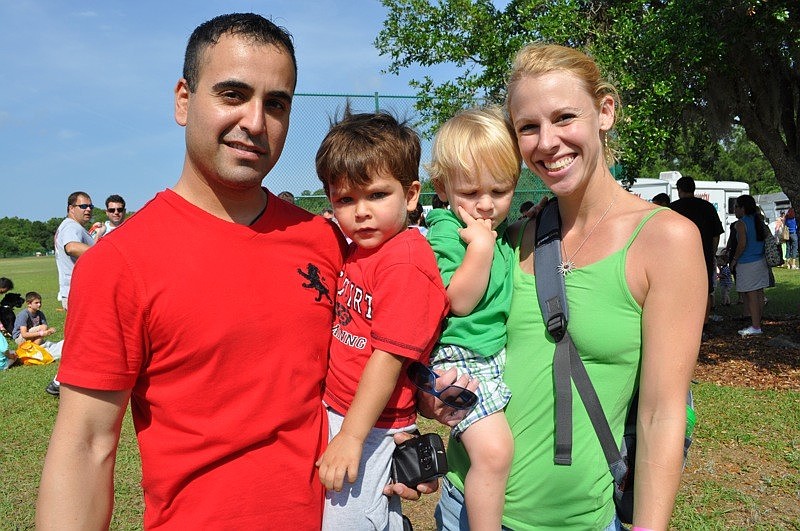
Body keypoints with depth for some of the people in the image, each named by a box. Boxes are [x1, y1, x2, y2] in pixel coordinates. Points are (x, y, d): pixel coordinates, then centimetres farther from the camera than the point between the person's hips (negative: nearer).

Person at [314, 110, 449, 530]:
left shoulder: (404, 262, -23)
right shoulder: (358, 248, 4)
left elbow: (388, 358, -24)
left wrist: (351, 436, -20)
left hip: (369, 430, -8)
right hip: (336, 412, 8)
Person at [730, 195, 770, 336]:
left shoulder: (741, 223, -14)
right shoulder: (759, 220, 9)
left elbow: (742, 245, -19)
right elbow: (769, 237, 14)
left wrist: (734, 259, -8)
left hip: (747, 264, -8)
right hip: (761, 261, 8)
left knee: (751, 295, -5)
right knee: (759, 293, 10)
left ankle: (755, 327, -3)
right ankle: (757, 322, 18)